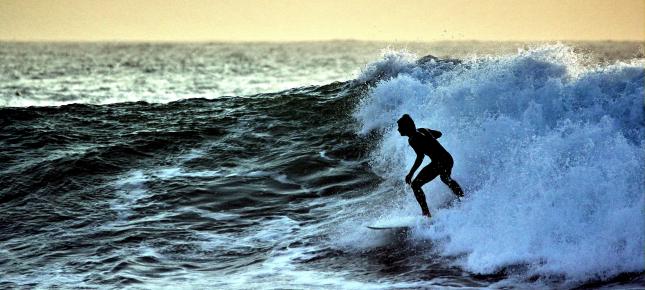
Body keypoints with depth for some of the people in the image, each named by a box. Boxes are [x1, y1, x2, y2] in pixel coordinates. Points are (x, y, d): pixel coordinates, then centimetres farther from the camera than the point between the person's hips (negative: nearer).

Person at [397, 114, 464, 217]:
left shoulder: (413, 139, -13)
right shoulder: (422, 130, 12)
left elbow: (420, 157, -23)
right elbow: (439, 133, 28)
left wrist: (410, 174, -22)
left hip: (438, 163, -10)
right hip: (448, 159, 10)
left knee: (415, 185, -3)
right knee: (446, 179, 40)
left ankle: (426, 213, -9)